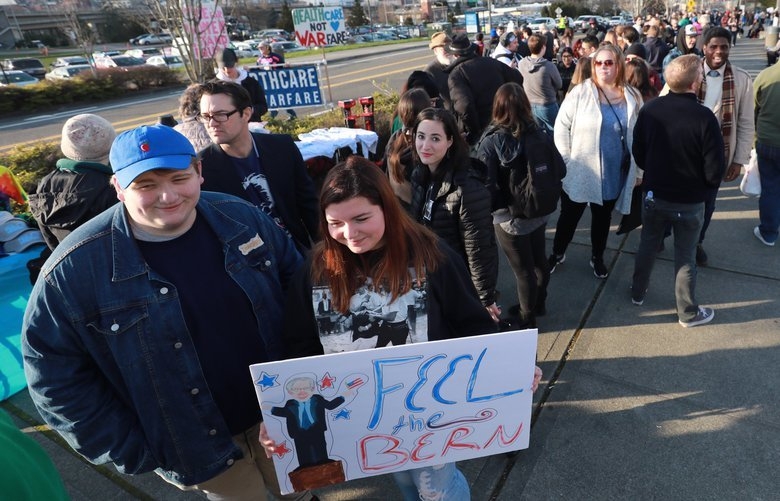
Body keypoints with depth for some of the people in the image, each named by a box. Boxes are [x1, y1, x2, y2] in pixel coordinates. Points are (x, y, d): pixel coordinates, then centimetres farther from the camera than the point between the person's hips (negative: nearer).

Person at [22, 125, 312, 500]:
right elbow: (55, 375, -11)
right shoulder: (75, 267, -21)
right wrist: (132, 452, -10)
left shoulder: (240, 217, -12)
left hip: (280, 416, 3)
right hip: (196, 447, -2)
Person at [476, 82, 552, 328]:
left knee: (523, 270, 14)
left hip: (511, 219, -5)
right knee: (539, 260, 25)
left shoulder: (491, 142, -22)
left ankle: (527, 317, 37)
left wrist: (495, 207, -5)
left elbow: (487, 188, -24)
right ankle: (538, 304, 50)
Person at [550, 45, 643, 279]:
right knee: (569, 215, 12)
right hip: (579, 172, -2)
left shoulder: (633, 97, 0)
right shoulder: (579, 92, -9)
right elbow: (561, 126, -6)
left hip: (614, 173, 3)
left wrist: (638, 170, 7)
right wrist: (565, 161, -9)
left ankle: (597, 257, 39)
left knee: (603, 217, 19)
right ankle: (557, 253, 34)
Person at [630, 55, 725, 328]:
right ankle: (688, 312, 28)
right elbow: (715, 170, -17)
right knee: (685, 256, 12)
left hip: (653, 194, 3)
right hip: (690, 201, -3)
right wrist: (705, 182, 5)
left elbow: (638, 154, 1)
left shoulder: (649, 109, -12)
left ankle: (638, 293, 39)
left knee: (647, 245, 22)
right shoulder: (704, 117, -23)